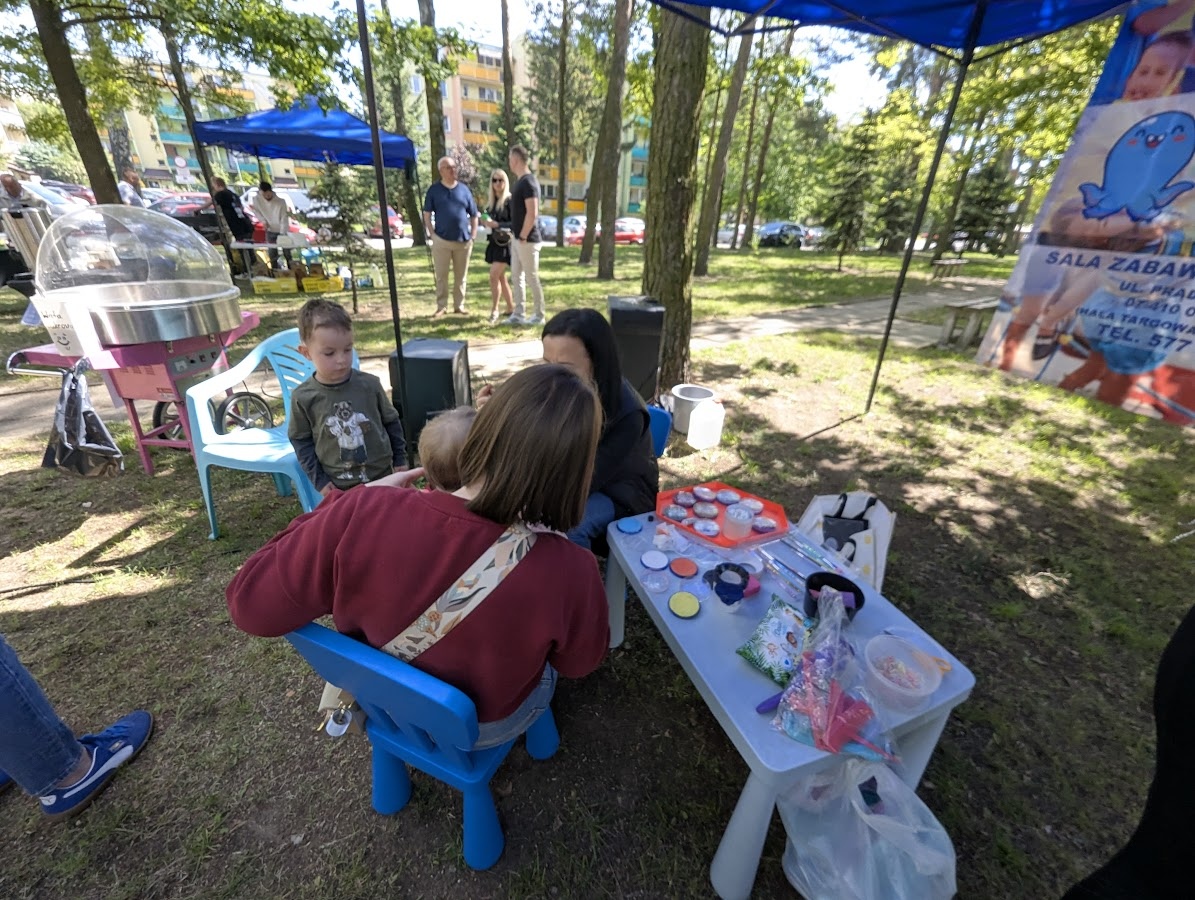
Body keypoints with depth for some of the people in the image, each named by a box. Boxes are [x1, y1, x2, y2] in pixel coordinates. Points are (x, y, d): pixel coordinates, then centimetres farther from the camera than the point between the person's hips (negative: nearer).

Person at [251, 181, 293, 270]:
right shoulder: (257, 200, -13)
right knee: (272, 254, 6)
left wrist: (282, 235, -31)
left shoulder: (281, 202, -23)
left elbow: (284, 219, -24)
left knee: (287, 254, 3)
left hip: (282, 231, -3)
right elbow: (256, 210, 6)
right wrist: (263, 221, -11)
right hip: (270, 231, 3)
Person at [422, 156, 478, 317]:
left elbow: (474, 215, 11)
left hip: (464, 240, 2)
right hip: (441, 240, -1)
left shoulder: (464, 189, 9)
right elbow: (427, 214, 6)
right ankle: (441, 306, 8)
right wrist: (432, 234, -3)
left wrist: (473, 236, 2)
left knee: (461, 276, 6)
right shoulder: (434, 190, 4)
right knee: (441, 276, 0)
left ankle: (459, 305, 15)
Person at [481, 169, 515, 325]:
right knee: (501, 277, 10)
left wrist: (497, 224, -21)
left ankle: (494, 310, -7)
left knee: (494, 276, -15)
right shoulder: (492, 201, 14)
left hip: (505, 243, -8)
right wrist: (486, 222, 0)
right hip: (494, 242, 8)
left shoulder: (509, 200, -8)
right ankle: (510, 308, 19)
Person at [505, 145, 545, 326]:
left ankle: (539, 315, 7)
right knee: (516, 277, 10)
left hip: (526, 240, -10)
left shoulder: (528, 182, -15)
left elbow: (532, 213, -22)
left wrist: (523, 236, -18)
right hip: (517, 239, 10)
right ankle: (519, 314, 16)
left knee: (531, 278, -3)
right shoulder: (521, 181, 15)